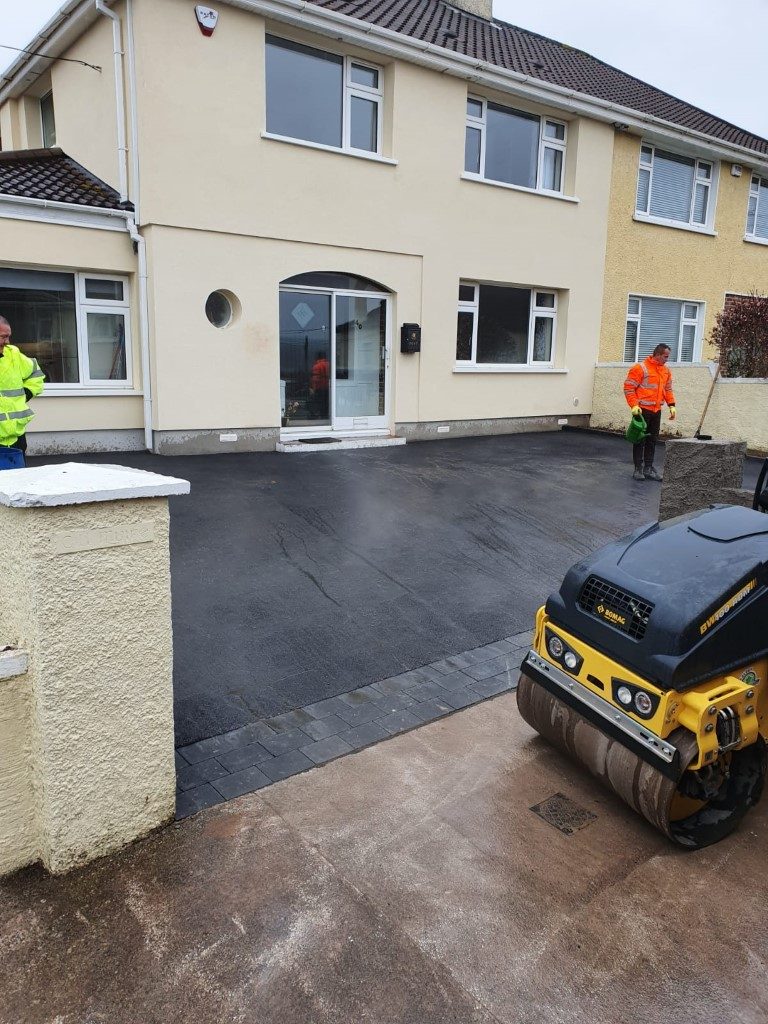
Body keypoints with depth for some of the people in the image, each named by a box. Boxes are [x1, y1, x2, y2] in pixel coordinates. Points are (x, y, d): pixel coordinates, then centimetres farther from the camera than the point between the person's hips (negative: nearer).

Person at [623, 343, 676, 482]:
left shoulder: (666, 371, 12)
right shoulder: (640, 368, -10)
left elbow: (668, 389, 20)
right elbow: (628, 388, -11)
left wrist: (671, 405, 9)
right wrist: (634, 405, -18)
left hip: (656, 411, 7)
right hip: (642, 410, -7)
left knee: (652, 440, 9)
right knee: (640, 440, -1)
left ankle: (648, 468, 17)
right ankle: (638, 469, 5)